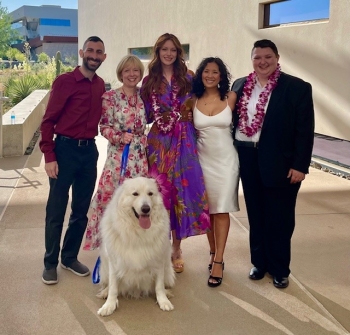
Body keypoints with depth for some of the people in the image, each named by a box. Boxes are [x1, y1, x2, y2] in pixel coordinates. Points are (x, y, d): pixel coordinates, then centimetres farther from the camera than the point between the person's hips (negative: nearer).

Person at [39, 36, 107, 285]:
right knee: (56, 210, 3)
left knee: (82, 210, 13)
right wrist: (49, 156, -14)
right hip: (65, 149, -5)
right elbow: (48, 121, -9)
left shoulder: (101, 85, 8)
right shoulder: (64, 81, -8)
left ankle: (70, 257, 28)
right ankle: (50, 263, 17)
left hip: (89, 150, 6)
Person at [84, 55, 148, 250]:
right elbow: (104, 127, -7)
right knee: (113, 197, -2)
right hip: (118, 155, -3)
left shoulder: (144, 96, 8)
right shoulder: (110, 97, -4)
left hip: (141, 156, 4)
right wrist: (120, 137, -21)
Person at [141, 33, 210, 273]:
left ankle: (176, 249, 12)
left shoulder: (187, 78, 7)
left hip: (184, 141, 0)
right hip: (158, 142, 1)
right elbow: (146, 115, 10)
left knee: (181, 189, -1)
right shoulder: (149, 81, 9)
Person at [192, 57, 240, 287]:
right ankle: (214, 253, 24)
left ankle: (218, 260, 1)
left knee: (222, 210, -2)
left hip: (226, 159, -1)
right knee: (207, 209, 9)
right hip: (203, 159, 2)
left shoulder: (231, 97, -3)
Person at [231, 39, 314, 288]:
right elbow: (232, 120, 9)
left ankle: (280, 269, 23)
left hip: (280, 162, -4)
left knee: (280, 218, 7)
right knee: (256, 215, 15)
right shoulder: (240, 86, 6)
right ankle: (260, 262, 30)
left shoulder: (298, 88, -7)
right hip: (248, 158, 4)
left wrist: (300, 165, -13)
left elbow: (305, 130, -9)